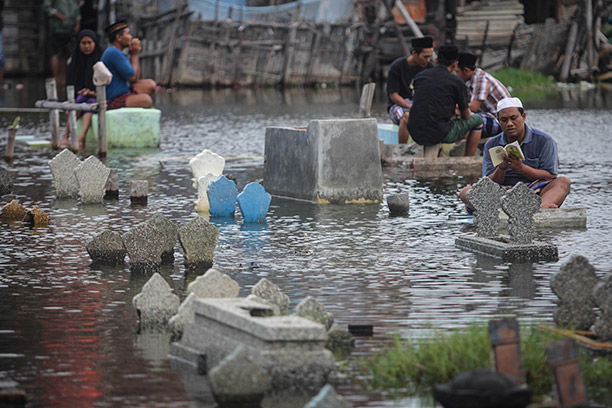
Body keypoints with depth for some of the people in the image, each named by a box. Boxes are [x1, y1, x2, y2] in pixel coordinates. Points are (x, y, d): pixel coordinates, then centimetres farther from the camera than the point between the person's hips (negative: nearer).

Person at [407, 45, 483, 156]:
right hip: (439, 134, -5)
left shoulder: (419, 76, 10)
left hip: (416, 134, 5)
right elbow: (466, 115, 7)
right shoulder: (457, 82, -4)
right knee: (477, 120, 17)